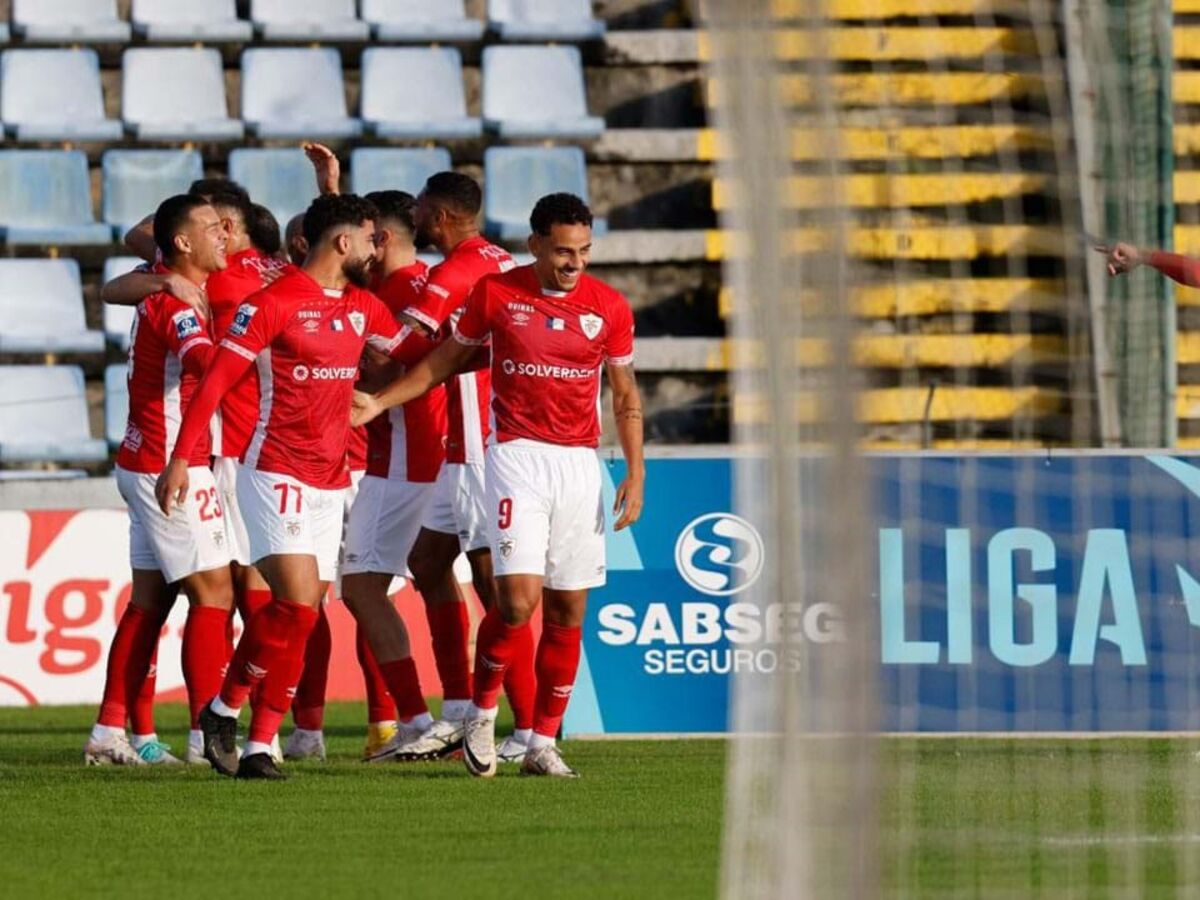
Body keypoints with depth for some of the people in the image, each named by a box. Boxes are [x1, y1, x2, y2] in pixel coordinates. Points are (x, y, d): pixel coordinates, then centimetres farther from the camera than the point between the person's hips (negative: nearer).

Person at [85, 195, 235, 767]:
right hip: (171, 466, -10)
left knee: (150, 600, 11)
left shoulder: (165, 288, 10)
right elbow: (210, 362, -37)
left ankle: (109, 734, 12)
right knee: (213, 593, -8)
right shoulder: (177, 301, -18)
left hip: (145, 465, 10)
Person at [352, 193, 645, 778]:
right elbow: (447, 359, 12)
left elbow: (626, 396, 12)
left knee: (567, 610, 2)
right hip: (517, 455, -3)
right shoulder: (496, 293, -1)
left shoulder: (609, 308, 2)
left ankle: (543, 745, 10)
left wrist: (635, 472, 4)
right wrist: (380, 403, 5)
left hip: (581, 462, 3)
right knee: (519, 598, -16)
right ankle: (481, 712, 7)